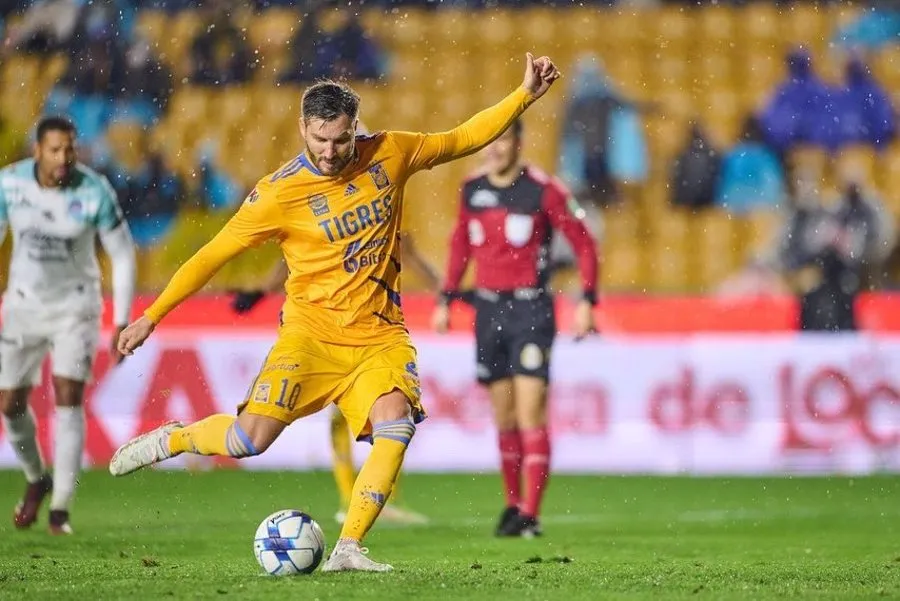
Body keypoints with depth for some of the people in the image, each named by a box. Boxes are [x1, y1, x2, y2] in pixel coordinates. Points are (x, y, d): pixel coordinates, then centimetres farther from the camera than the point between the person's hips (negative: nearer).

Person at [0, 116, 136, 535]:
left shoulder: (95, 192, -18)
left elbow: (122, 254, -8)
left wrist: (122, 323, -10)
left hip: (75, 305, -3)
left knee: (68, 398, -16)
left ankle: (59, 510, -10)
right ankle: (36, 480, 34)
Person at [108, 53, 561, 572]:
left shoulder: (389, 154, 1)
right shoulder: (280, 194, -9)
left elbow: (464, 139, 15)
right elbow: (212, 256, -2)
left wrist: (526, 95, 10)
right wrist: (151, 317, -1)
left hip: (379, 334, 3)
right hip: (312, 331, -3)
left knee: (396, 422, -25)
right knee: (251, 438, -17)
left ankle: (348, 549, -22)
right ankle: (170, 439, 14)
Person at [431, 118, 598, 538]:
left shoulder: (542, 191, -9)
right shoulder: (471, 191, 7)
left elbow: (583, 243, -3)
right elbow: (460, 245, 21)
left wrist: (586, 301, -11)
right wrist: (446, 299, 16)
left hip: (530, 309, -5)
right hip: (488, 309, 5)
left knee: (530, 413, -11)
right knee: (503, 418, 10)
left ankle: (530, 515, -13)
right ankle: (513, 504, 22)